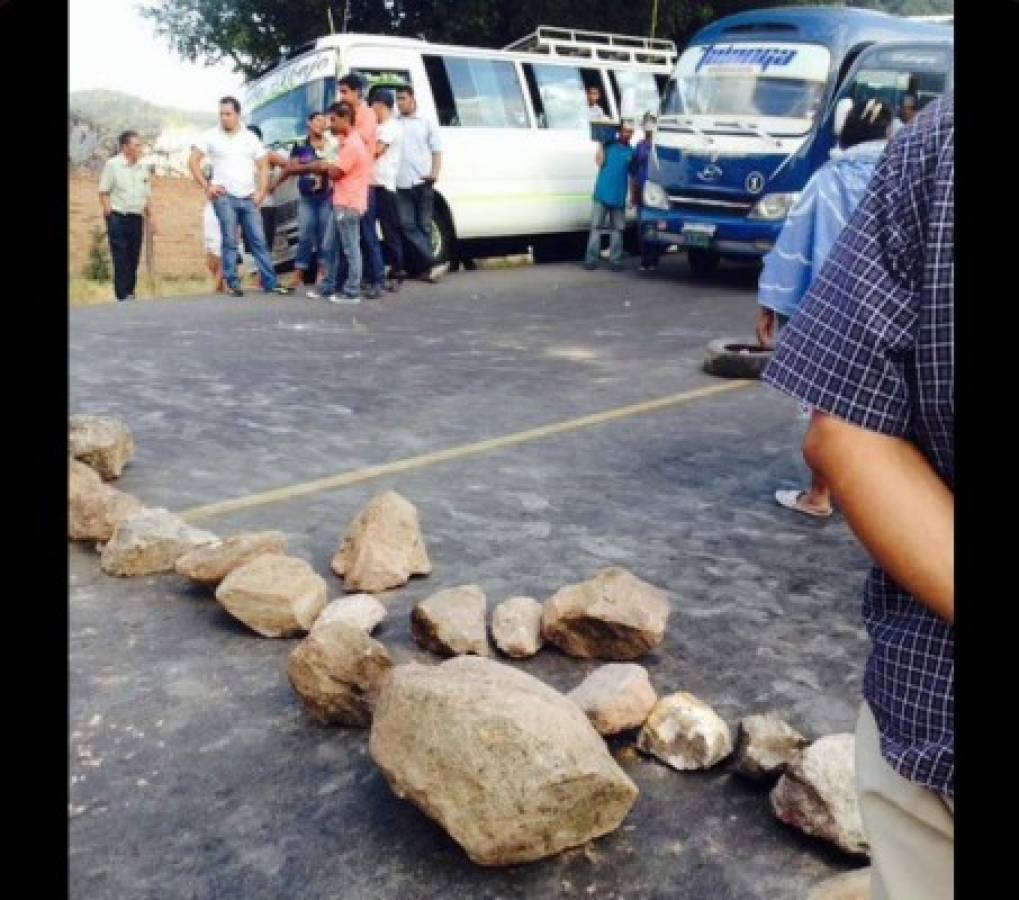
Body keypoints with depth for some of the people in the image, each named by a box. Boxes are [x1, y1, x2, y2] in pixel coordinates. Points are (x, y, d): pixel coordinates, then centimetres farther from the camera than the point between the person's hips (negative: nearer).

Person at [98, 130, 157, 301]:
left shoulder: (143, 168, 13)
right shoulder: (112, 165, -2)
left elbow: (147, 195, 19)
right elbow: (103, 192, -3)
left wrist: (150, 217, 12)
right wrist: (109, 213, -12)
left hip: (137, 218, 5)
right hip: (118, 218, -5)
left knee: (133, 259, 7)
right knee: (121, 260, -7)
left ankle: (130, 294, 14)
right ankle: (123, 296, -8)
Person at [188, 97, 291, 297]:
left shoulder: (250, 138, 9)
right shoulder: (211, 136, 3)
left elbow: (263, 166, 9)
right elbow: (194, 161, 3)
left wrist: (261, 192, -2)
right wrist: (206, 186, -5)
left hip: (248, 198, 2)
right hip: (224, 197, -2)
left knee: (259, 241, 1)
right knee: (230, 242, -2)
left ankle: (271, 283, 3)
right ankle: (232, 284, 3)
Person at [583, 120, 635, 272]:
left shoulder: (631, 152, 10)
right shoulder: (608, 144, 7)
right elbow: (600, 162, -1)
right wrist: (601, 144, -3)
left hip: (619, 197, 2)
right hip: (602, 194, -2)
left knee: (617, 229, 4)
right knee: (596, 227, -1)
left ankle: (615, 260, 8)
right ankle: (591, 259, -1)